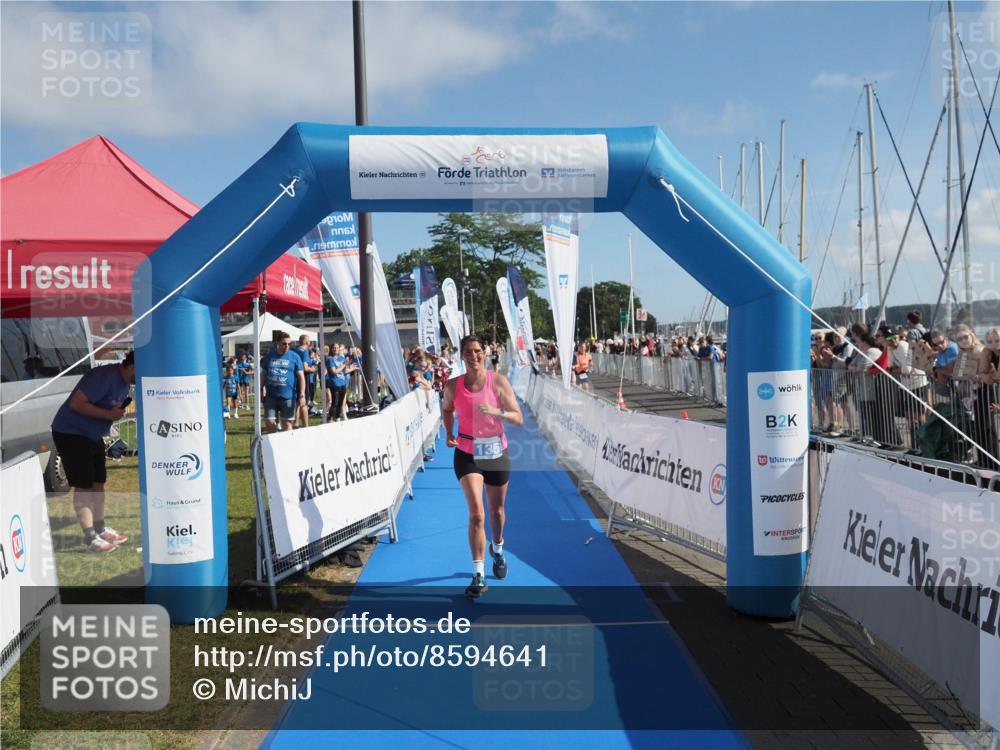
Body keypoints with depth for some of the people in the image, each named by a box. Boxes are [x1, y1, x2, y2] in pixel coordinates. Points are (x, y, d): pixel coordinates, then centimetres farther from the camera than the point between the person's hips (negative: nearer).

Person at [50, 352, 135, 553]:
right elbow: (76, 403, -30)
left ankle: (100, 529, 25)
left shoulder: (125, 382, 3)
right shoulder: (105, 377, -27)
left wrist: (118, 412, -8)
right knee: (83, 486, -7)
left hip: (93, 435, 9)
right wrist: (109, 414, -29)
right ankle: (91, 539, -3)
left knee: (98, 482, 14)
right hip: (70, 433, -9)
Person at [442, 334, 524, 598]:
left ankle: (497, 550, 48)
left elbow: (519, 418, -12)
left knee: (497, 509, 18)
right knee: (476, 514, -12)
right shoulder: (453, 386, -6)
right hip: (467, 453, -1)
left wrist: (496, 411, -29)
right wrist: (449, 433, -1)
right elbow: (447, 409, 15)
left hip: (496, 451, 1)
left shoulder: (498, 381, -10)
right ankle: (479, 575, -5)